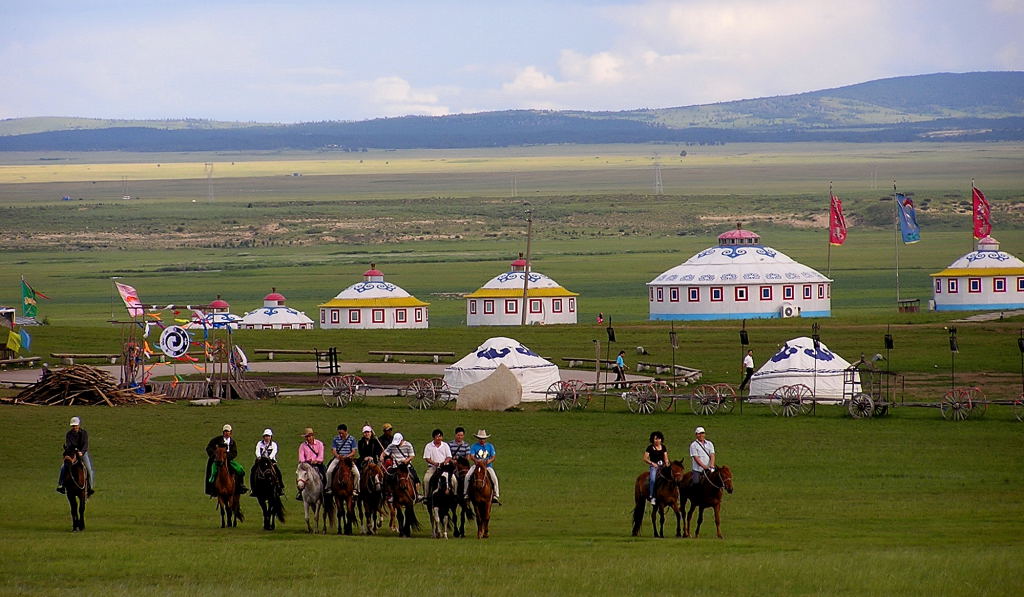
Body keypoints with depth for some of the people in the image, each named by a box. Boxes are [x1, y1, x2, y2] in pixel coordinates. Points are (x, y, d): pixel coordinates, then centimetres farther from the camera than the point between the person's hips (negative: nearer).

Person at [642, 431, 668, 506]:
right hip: (654, 467, -4)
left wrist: (667, 464, -5)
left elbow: (666, 458, 15)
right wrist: (652, 463, -13)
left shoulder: (663, 447, 14)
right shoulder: (650, 448, 3)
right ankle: (651, 496, -28)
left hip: (662, 466, 4)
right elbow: (645, 458, 1)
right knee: (653, 479, -30)